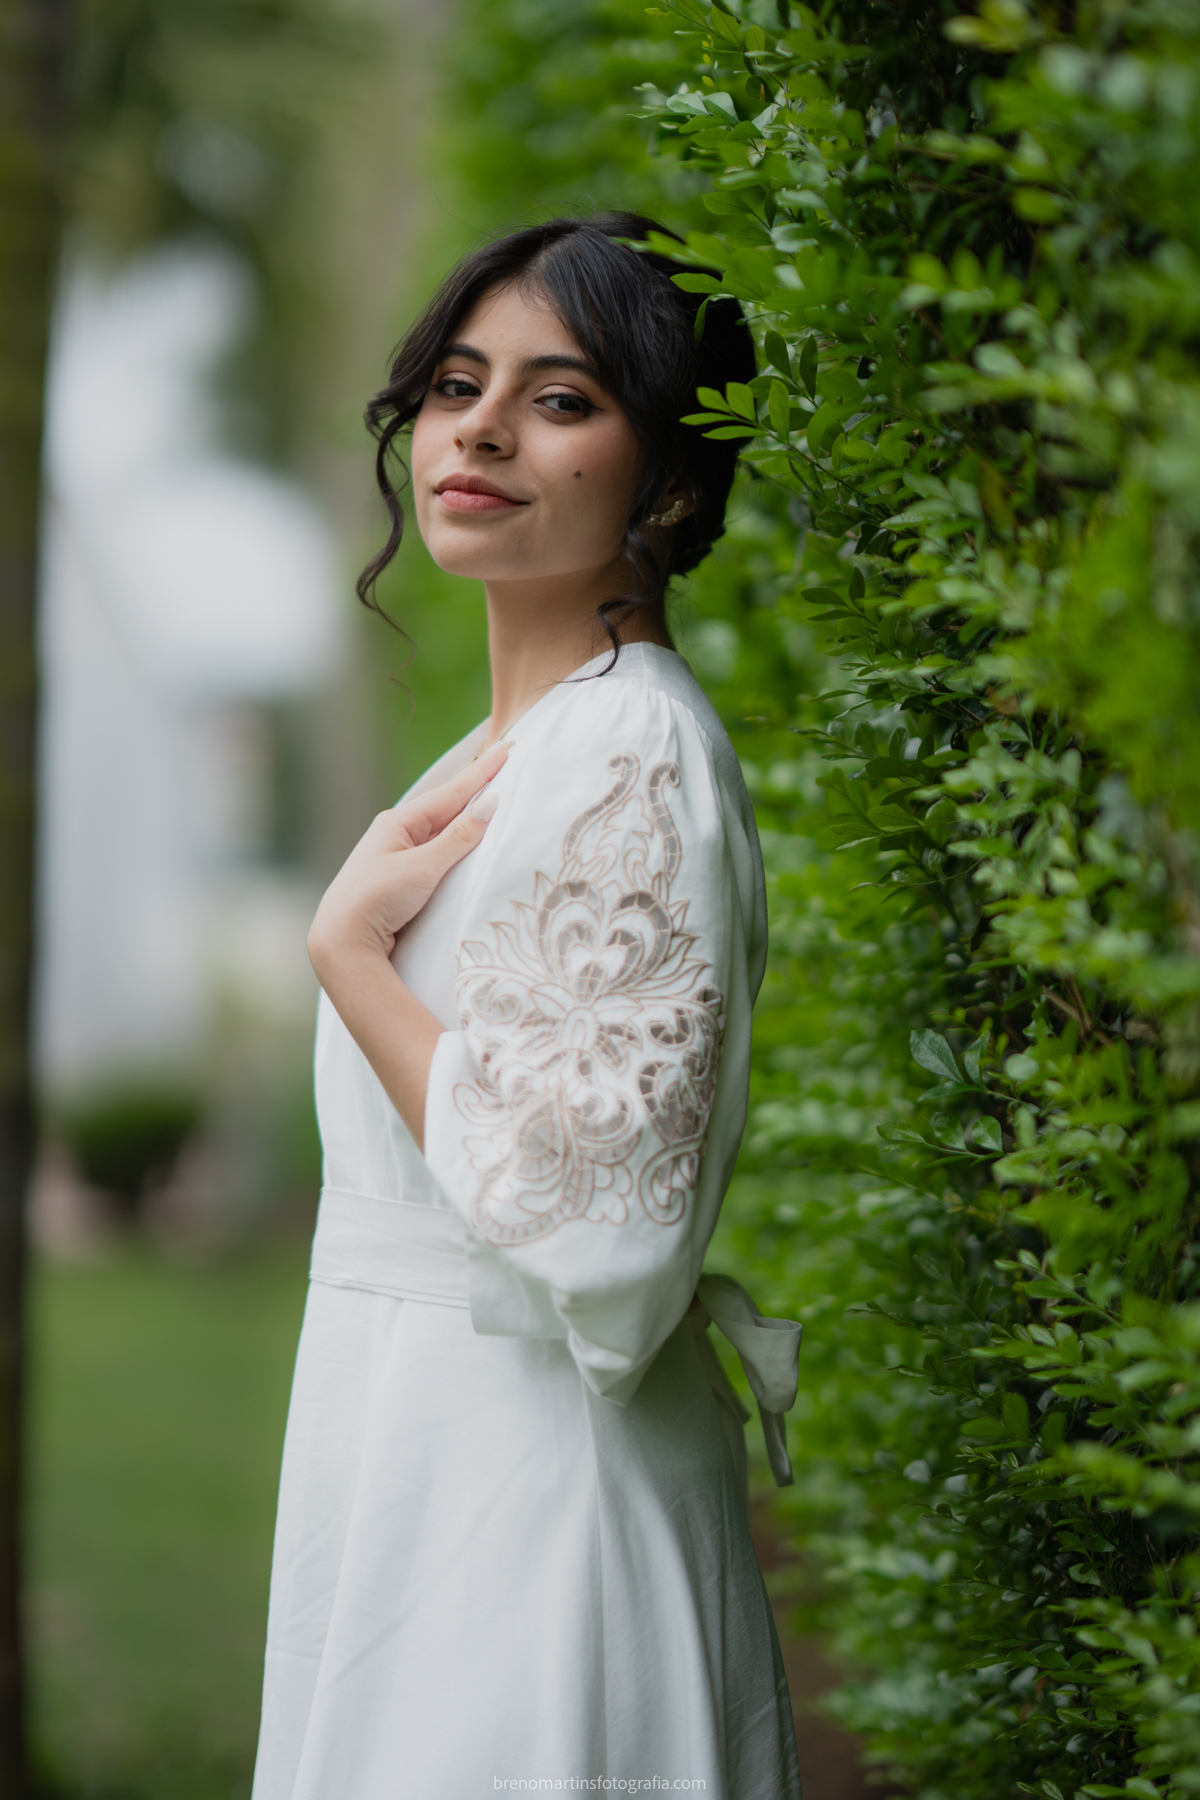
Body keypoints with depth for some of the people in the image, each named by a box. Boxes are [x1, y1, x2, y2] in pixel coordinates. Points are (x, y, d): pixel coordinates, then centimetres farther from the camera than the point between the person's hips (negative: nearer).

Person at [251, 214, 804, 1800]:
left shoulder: (636, 759, -16)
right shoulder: (506, 752, 14)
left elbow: (596, 1220, -24)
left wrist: (349, 945, -18)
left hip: (524, 1476, -9)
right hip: (416, 1461, 9)